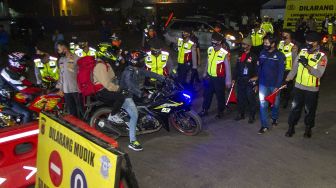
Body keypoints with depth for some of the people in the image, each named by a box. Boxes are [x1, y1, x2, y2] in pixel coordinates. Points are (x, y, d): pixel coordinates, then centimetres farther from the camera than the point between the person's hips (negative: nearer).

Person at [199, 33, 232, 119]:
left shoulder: (224, 53, -19)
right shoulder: (210, 49, 0)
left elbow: (227, 67, -15)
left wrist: (228, 80, -14)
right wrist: (205, 73, 21)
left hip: (219, 78, -6)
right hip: (209, 77, 6)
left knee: (220, 96, 10)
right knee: (207, 94, 16)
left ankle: (220, 112, 26)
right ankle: (204, 110, 30)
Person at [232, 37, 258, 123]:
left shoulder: (254, 57, -6)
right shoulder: (240, 56, 13)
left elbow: (257, 69, -8)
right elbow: (236, 68, 16)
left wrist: (256, 77, -14)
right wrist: (234, 78, 13)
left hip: (250, 82, -6)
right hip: (240, 81, 6)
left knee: (251, 99, 0)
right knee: (240, 99, 12)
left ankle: (252, 116, 11)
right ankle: (241, 114, 25)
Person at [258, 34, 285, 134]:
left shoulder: (279, 55, -11)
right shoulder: (262, 53, 0)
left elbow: (281, 72, -12)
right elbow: (259, 67, 7)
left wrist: (277, 86, -16)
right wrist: (257, 79, 6)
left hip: (274, 84, -2)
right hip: (263, 84, 2)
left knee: (275, 103, 17)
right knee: (263, 104, -2)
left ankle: (275, 118, 43)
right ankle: (265, 125, 6)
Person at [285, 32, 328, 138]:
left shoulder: (322, 57, -11)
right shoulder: (302, 52, 0)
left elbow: (319, 74, -22)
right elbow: (294, 68, 7)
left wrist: (307, 65, -32)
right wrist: (287, 80, 6)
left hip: (312, 89, -3)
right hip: (298, 86, 3)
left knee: (309, 110, 12)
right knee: (295, 108, 10)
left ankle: (308, 128, 32)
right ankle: (291, 127, 25)